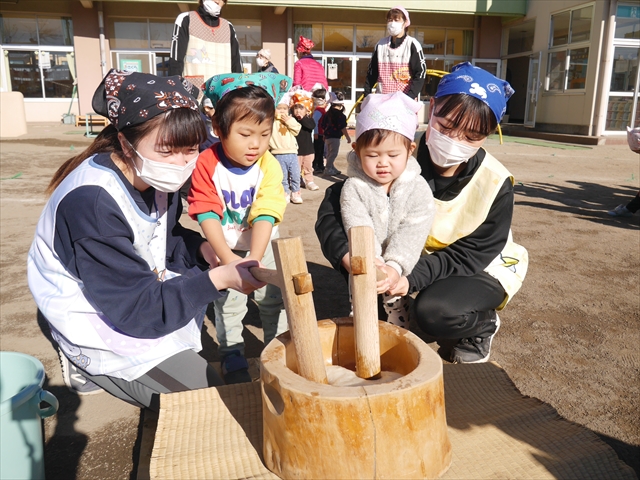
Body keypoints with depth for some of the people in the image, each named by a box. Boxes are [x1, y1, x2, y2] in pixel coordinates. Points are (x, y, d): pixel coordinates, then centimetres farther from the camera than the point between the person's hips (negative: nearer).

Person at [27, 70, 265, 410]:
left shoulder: (156, 176, -9)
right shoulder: (91, 203, -32)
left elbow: (168, 240, 8)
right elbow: (137, 308, -29)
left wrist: (203, 249, -12)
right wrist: (218, 278, -34)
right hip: (100, 327, -8)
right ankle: (92, 369, 5)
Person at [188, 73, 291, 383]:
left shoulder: (269, 166, -22)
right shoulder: (207, 164, -22)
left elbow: (265, 215, -28)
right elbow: (207, 213, -24)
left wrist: (254, 258, -38)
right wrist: (227, 256, -33)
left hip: (262, 244, 1)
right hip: (224, 247, 0)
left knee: (273, 298, 8)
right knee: (227, 303, 8)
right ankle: (232, 357, 27)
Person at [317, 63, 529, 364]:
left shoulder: (495, 185, -23)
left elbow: (468, 256, -23)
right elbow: (336, 201, -24)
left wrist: (413, 276, -40)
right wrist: (347, 254, -43)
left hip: (479, 269, -2)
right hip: (414, 258, 3)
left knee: (435, 312, -32)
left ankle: (483, 325, 2)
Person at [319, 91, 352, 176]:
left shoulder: (328, 113, 8)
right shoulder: (340, 115, -15)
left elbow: (322, 125, 14)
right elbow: (343, 127, -17)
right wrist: (348, 137, -10)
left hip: (327, 136, 9)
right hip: (335, 137, -8)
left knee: (330, 153, 17)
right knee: (333, 153, -2)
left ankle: (331, 168, 28)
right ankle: (328, 169, 0)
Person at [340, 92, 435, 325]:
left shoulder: (418, 188, -11)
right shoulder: (354, 187, -12)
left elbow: (412, 232, -21)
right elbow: (359, 230, -23)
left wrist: (394, 266, -35)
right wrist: (372, 263, -38)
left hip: (400, 271, 0)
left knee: (400, 321, 9)